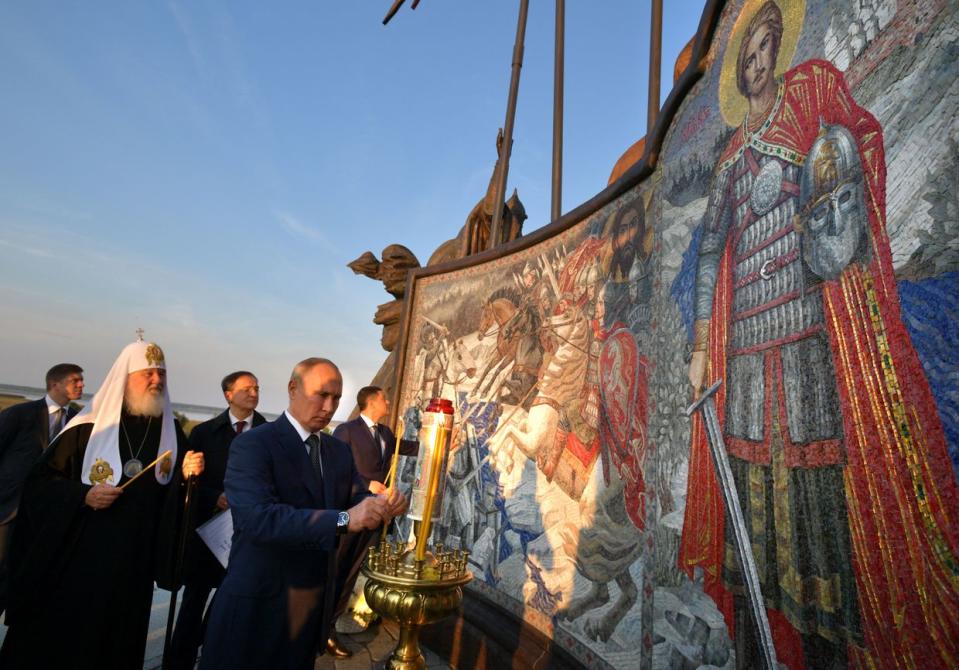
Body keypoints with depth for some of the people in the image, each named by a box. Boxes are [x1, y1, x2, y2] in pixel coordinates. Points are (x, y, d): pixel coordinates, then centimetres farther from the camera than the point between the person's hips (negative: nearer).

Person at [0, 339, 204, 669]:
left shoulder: (171, 431, 3)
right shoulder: (89, 424, -6)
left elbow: (177, 496, 7)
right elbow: (40, 480, -4)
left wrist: (189, 475, -14)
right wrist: (83, 495, -19)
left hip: (133, 562, 2)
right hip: (75, 555, -2)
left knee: (114, 643, 14)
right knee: (53, 637, 11)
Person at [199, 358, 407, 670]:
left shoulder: (340, 451, 4)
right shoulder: (252, 444, -17)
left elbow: (357, 501, -2)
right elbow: (258, 518, -30)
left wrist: (382, 505, -25)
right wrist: (343, 520, -38)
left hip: (316, 600, 6)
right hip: (260, 600, -6)